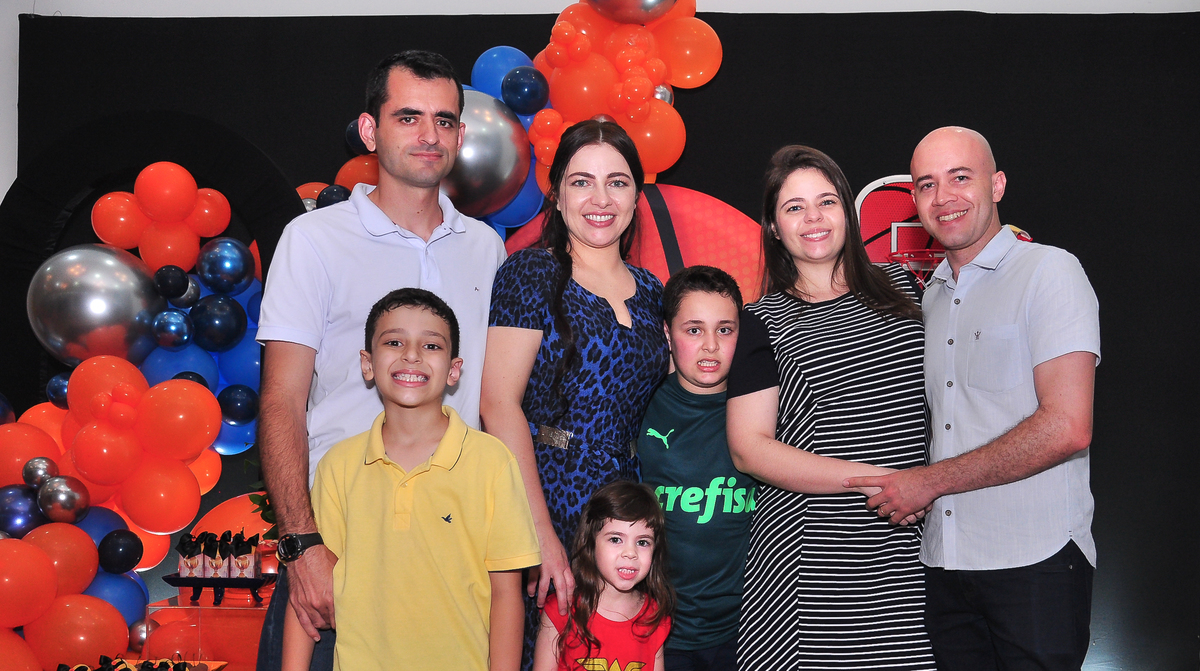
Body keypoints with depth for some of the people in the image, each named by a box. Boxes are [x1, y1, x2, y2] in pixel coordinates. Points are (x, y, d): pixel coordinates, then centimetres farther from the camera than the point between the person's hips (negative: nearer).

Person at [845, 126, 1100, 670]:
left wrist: (930, 482, -13)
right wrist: (893, 487, 1)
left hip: (1033, 563, -6)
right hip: (944, 562, 6)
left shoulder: (1048, 271, -6)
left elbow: (1067, 429, -17)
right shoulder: (932, 295, 16)